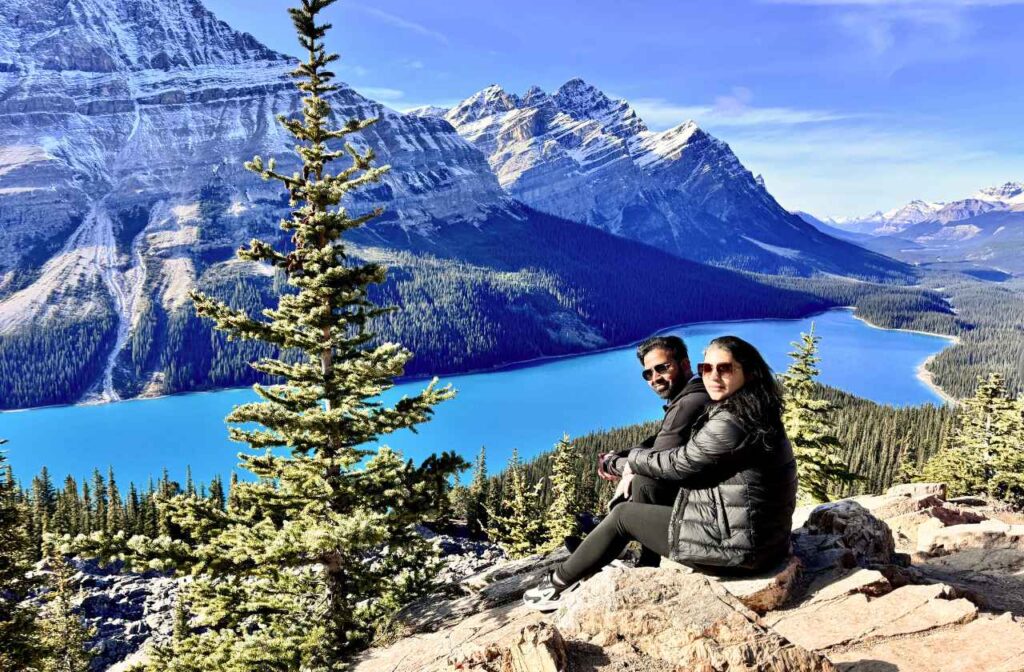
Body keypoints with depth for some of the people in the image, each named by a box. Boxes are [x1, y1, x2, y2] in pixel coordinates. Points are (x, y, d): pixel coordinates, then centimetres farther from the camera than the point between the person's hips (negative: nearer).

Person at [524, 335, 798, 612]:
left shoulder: (731, 423, -23)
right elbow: (692, 456, 14)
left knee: (623, 515, 5)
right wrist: (638, 468, 9)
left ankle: (559, 583, 22)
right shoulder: (754, 413, 9)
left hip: (734, 546, -9)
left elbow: (679, 464, -14)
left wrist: (633, 459, 4)